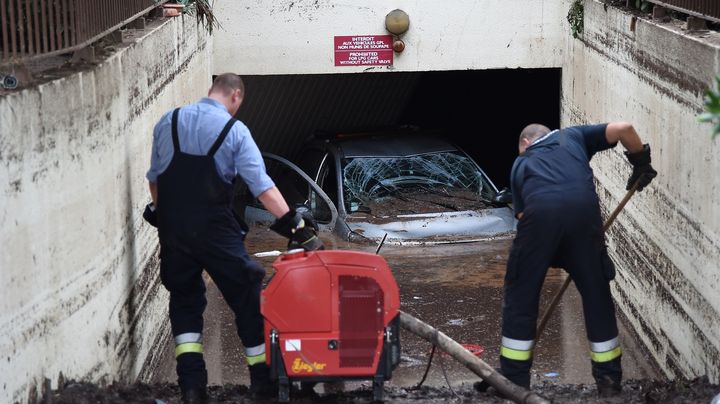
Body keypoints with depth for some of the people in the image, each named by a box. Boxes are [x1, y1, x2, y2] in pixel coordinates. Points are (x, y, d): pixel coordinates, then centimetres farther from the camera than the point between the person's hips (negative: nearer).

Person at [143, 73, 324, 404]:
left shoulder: (168, 122, 6)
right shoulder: (234, 131, -7)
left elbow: (154, 175, 13)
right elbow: (262, 185, -14)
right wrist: (295, 225, -14)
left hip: (171, 227, 4)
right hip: (214, 228, -4)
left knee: (183, 299, 15)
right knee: (247, 297, 7)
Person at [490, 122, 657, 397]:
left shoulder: (521, 163, 35)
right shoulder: (572, 136, 33)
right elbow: (622, 128, 19)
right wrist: (641, 163, 35)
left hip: (540, 212, 0)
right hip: (583, 208, 0)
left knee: (520, 296, 15)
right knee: (596, 295, 15)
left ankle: (514, 381, 20)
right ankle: (609, 380, 23)